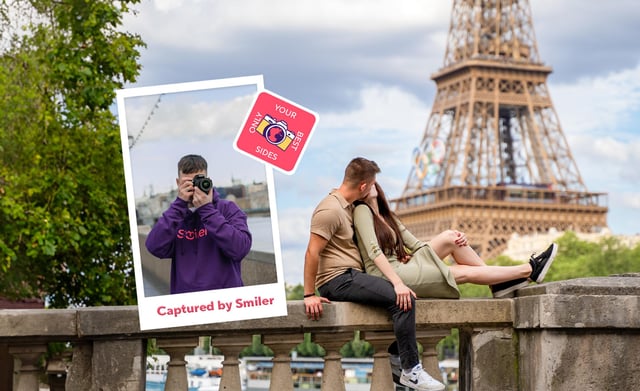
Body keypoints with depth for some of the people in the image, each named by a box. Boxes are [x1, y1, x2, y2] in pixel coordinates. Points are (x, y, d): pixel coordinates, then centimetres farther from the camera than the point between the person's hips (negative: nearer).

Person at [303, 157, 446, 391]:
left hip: (349, 276, 11)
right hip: (338, 279, -11)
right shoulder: (330, 210, -14)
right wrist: (309, 295, -20)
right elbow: (312, 253, -19)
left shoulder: (348, 206, 17)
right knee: (403, 299, -21)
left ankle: (393, 361, 18)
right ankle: (410, 371, -18)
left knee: (402, 296, 17)